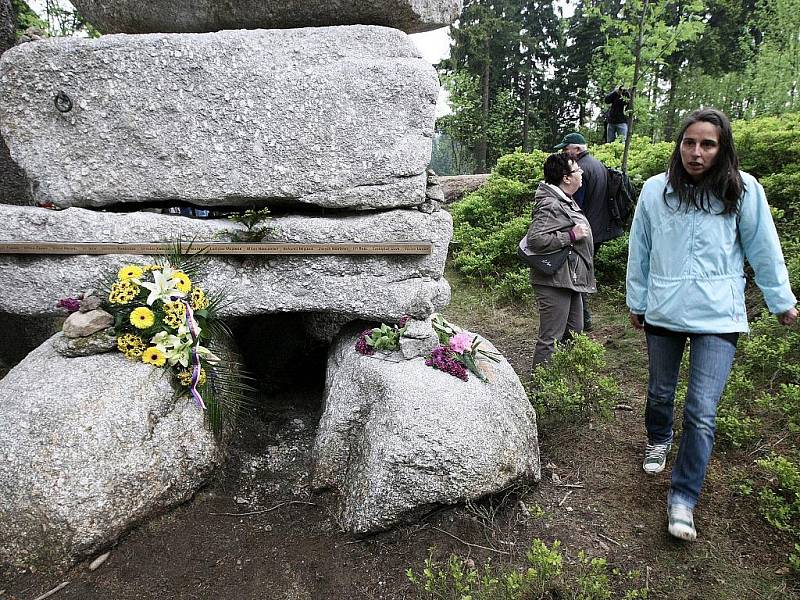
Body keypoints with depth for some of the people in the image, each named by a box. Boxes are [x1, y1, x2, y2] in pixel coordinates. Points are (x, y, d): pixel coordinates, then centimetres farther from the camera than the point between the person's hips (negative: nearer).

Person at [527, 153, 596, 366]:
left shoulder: (564, 201, 13)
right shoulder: (550, 206, -20)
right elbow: (535, 239, -30)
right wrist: (571, 235, -23)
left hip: (570, 280, 11)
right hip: (555, 282, -11)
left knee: (574, 333, 21)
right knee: (551, 339, -4)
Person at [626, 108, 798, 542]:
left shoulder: (743, 190, -5)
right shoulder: (655, 190, -1)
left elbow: (764, 249, 3)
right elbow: (639, 251, 6)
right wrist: (636, 302, 11)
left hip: (718, 317, -2)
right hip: (662, 312, 2)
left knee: (701, 413, -6)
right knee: (660, 392, 19)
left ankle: (683, 498, 9)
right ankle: (658, 440, 50)